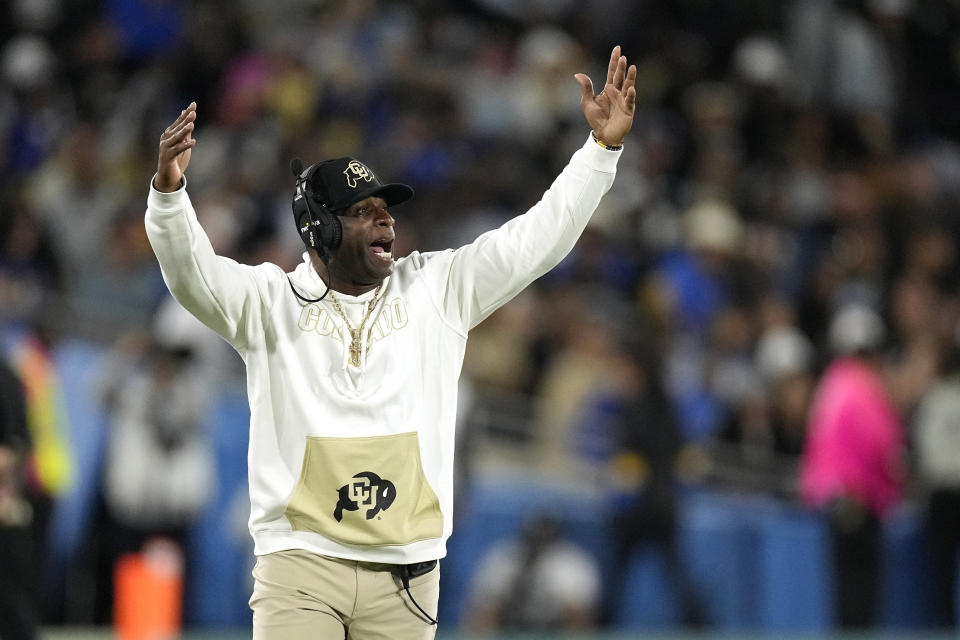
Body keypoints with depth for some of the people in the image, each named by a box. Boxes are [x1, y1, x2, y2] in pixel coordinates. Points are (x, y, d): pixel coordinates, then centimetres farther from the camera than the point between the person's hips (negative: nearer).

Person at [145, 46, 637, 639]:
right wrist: (169, 189, -33)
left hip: (406, 573, 2)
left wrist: (603, 147, -1)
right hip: (300, 564, -2)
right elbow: (192, 272, -14)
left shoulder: (437, 289, 9)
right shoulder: (271, 300, 2)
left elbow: (538, 238, 7)